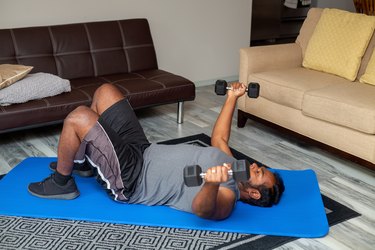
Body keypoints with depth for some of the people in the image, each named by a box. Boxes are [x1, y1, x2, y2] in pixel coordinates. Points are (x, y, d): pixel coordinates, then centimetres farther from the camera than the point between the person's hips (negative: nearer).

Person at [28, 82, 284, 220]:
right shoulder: (231, 166, 7)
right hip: (142, 152, 9)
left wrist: (212, 182, -64)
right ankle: (83, 161, 28)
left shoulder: (227, 196, -20)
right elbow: (219, 137, 22)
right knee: (105, 91, 12)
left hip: (129, 180, -9)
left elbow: (202, 209, -43)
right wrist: (232, 98, 21)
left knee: (79, 117, -23)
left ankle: (61, 183, 5)